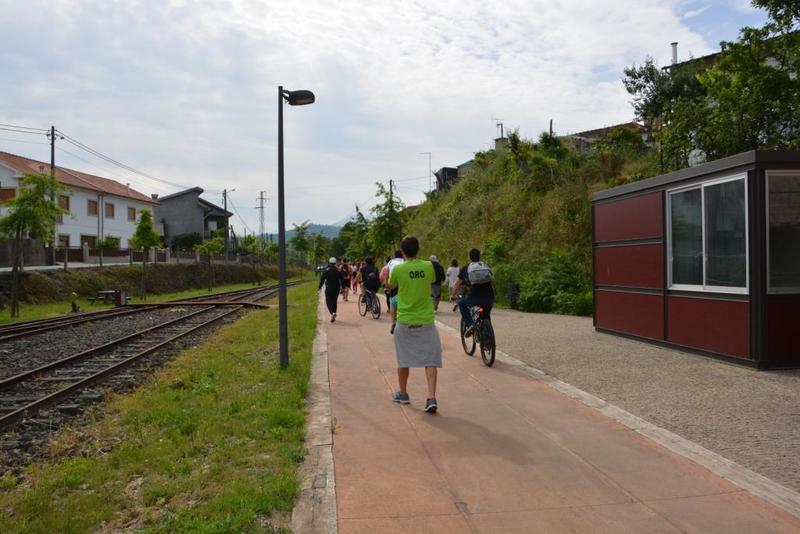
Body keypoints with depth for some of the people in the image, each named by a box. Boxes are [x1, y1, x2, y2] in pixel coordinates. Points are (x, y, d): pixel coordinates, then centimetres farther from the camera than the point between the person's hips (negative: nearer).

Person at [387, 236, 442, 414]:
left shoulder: (398, 269, -10)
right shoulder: (428, 266, -5)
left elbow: (391, 286, 9)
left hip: (405, 321, 0)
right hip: (426, 320, 1)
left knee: (404, 359, 15)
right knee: (430, 359, 2)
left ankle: (403, 393, 30)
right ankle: (431, 398, -8)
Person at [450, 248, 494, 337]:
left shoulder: (466, 268, 13)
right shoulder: (486, 266, 21)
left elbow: (457, 284, 18)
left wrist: (453, 296, 34)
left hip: (475, 297, -3)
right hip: (489, 297, 3)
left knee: (462, 304, 26)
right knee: (486, 317, 25)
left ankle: (469, 325, 8)